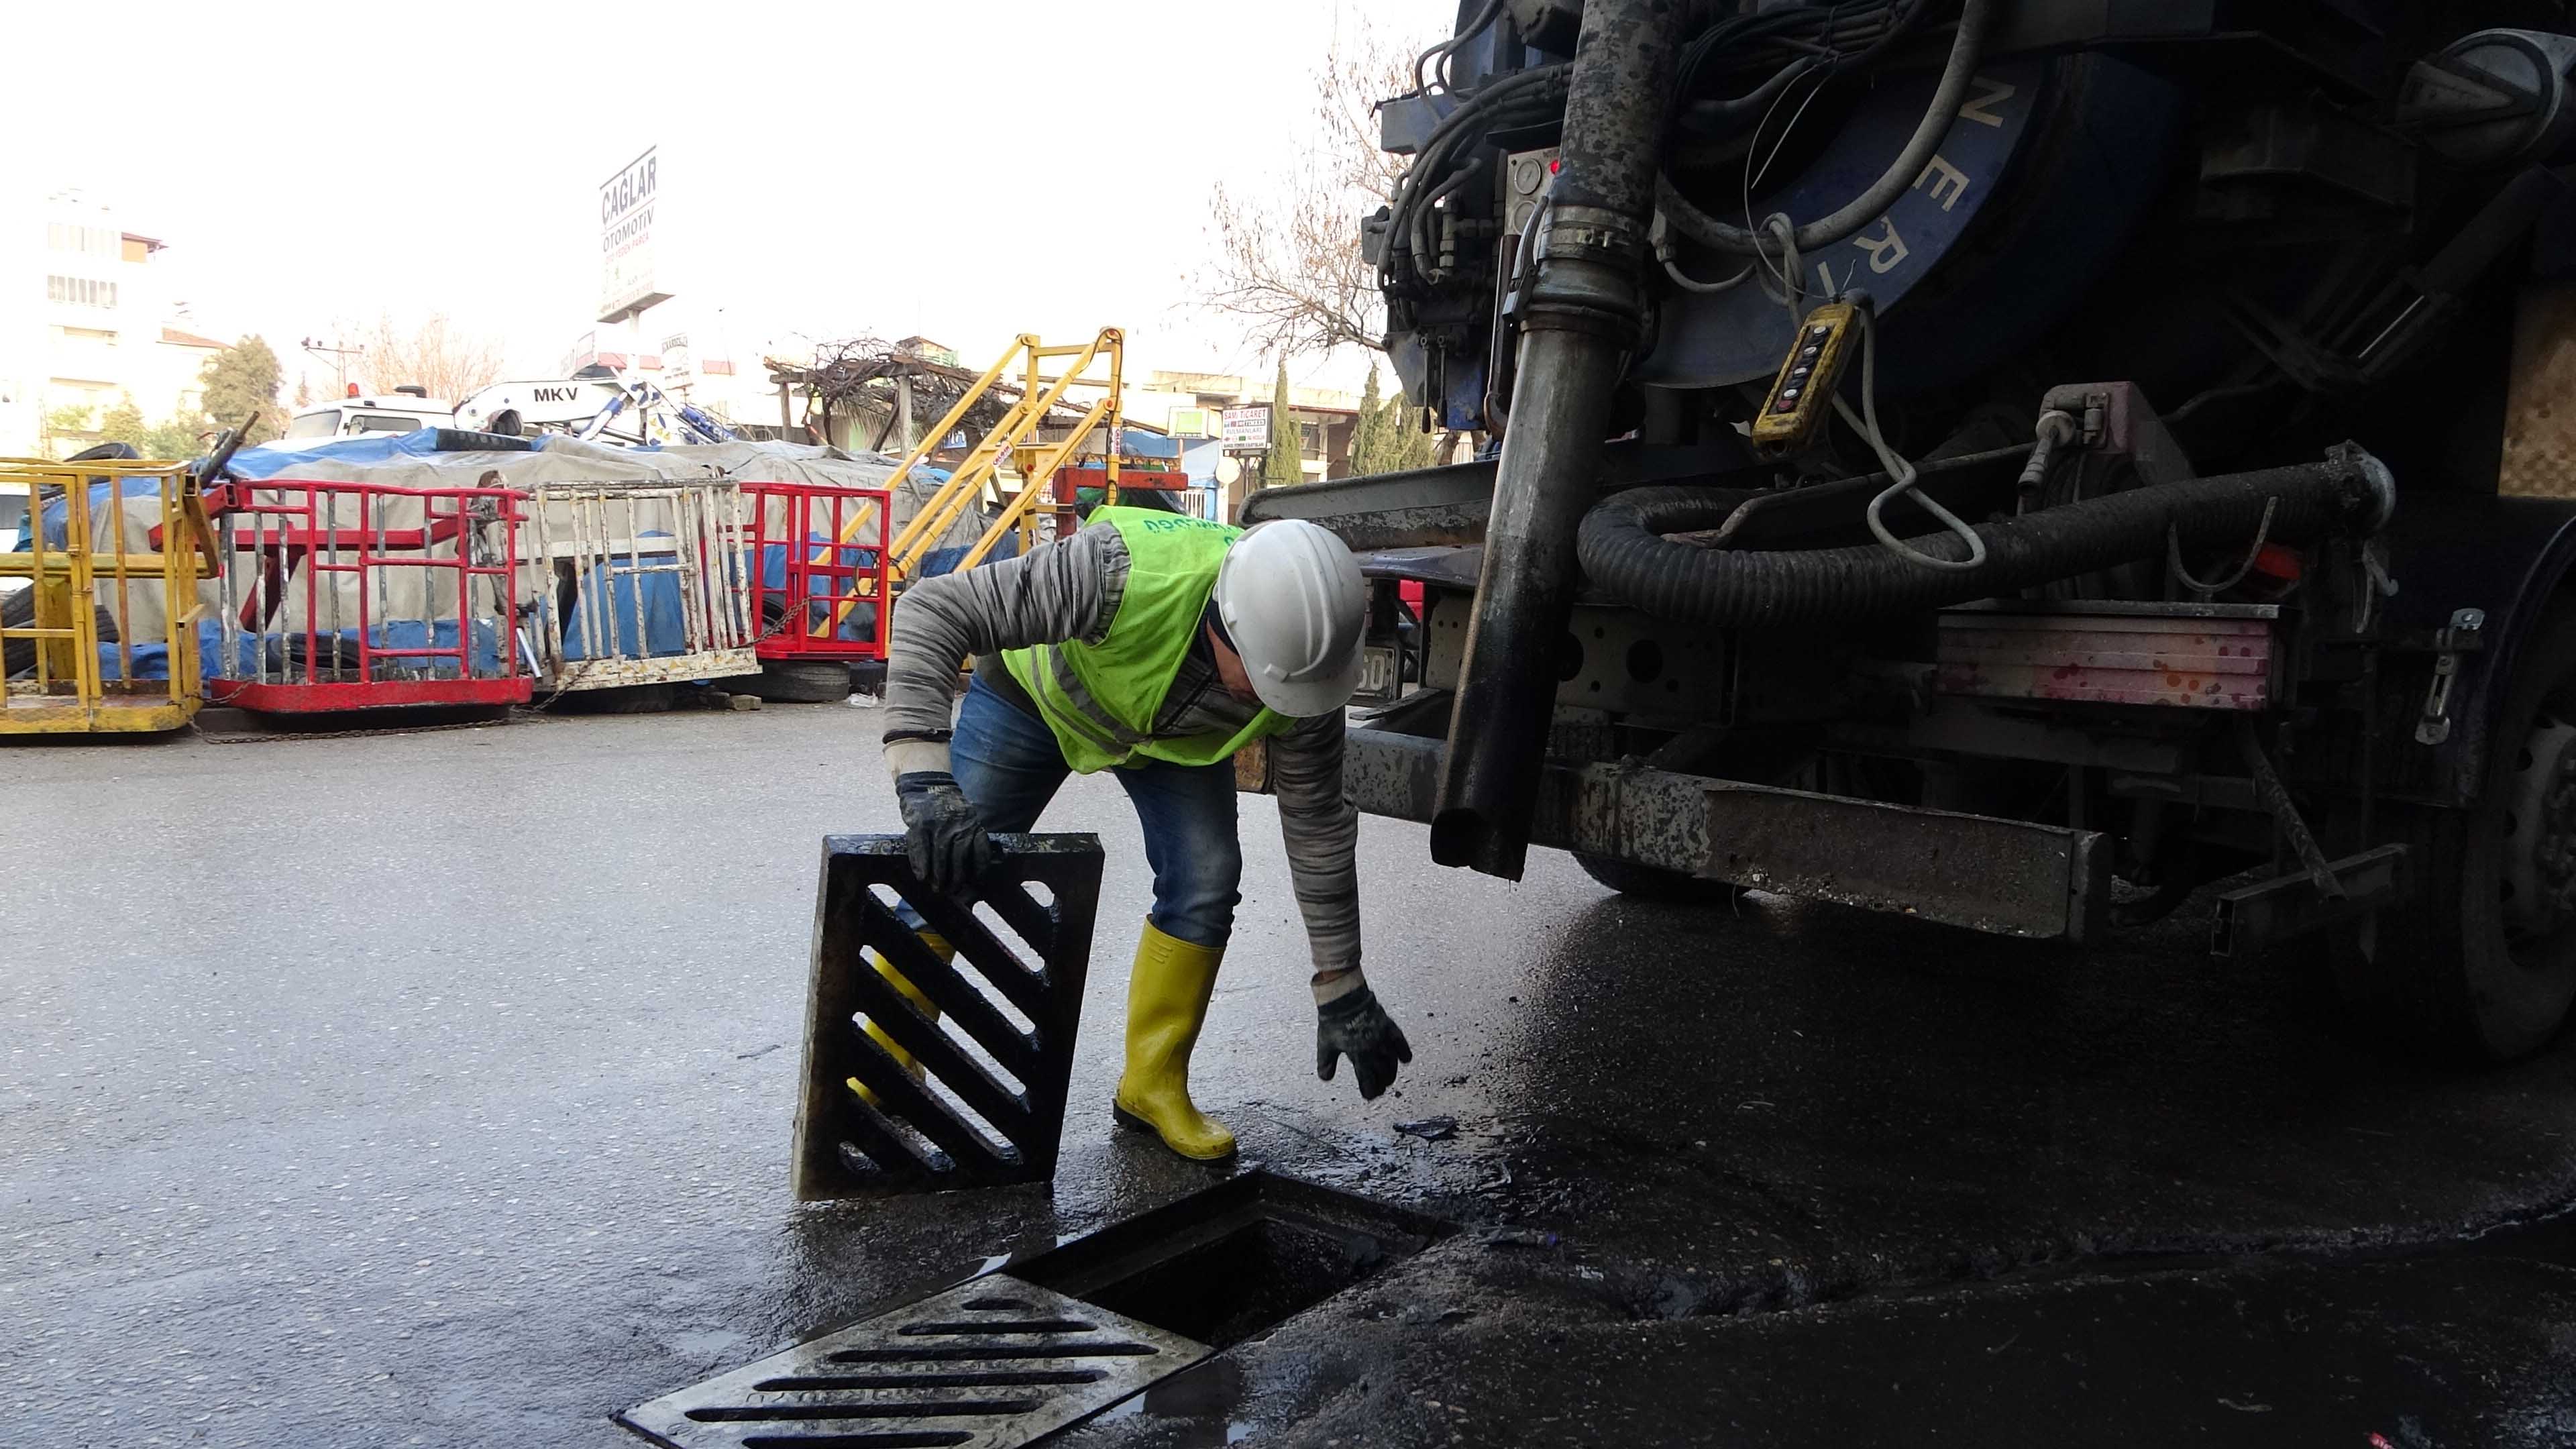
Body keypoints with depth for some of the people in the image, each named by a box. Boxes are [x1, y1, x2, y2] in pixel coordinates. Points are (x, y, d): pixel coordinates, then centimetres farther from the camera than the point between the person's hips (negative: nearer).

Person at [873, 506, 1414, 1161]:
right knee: (945, 868, -3)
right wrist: (925, 779, -54)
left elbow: (1317, 826, -19)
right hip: (1040, 691, -2)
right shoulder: (1123, 573, -47)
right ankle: (887, 1057, 19)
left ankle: (1154, 1086, 5)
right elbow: (932, 610, -43)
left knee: (1205, 882, -14)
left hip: (1177, 731, 2)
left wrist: (1341, 989, -14)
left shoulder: (1306, 661, -32)